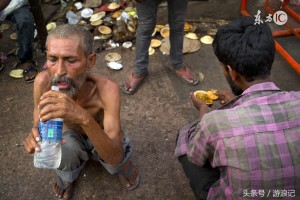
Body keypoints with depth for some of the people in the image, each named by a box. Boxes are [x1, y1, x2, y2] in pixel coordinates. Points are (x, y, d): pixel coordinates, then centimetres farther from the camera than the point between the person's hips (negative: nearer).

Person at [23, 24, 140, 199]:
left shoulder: (107, 89, -40)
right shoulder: (43, 81, -32)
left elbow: (115, 157, -44)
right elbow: (40, 123, -18)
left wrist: (84, 118, -61)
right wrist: (35, 137, -44)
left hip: (101, 137, -1)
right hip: (71, 135, 2)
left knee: (117, 164, -32)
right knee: (64, 147, -32)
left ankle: (124, 164, 8)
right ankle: (68, 173, 6)